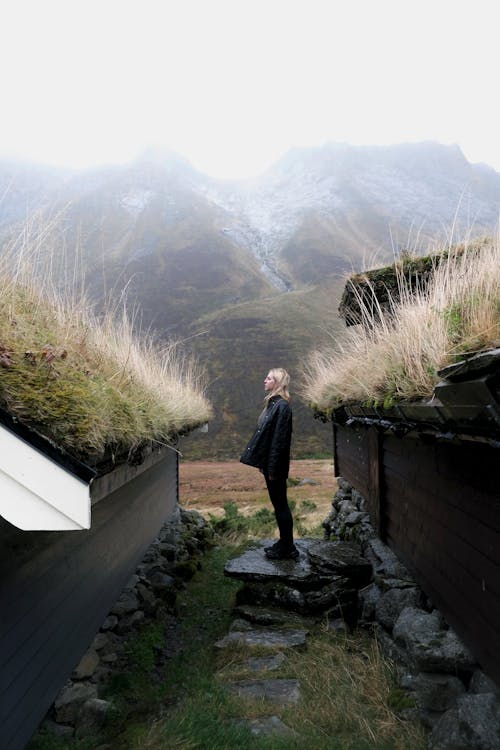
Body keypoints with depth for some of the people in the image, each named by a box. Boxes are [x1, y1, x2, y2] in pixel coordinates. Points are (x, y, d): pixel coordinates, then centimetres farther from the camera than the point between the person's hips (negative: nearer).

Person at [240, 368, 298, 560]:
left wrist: (273, 468, -20)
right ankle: (284, 543, 27)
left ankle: (287, 549, 14)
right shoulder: (272, 403, 10)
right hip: (268, 462, 9)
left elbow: (279, 440, -21)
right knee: (278, 504, 16)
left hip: (275, 464, -9)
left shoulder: (282, 406, -18)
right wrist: (265, 464, 16)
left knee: (280, 504, 2)